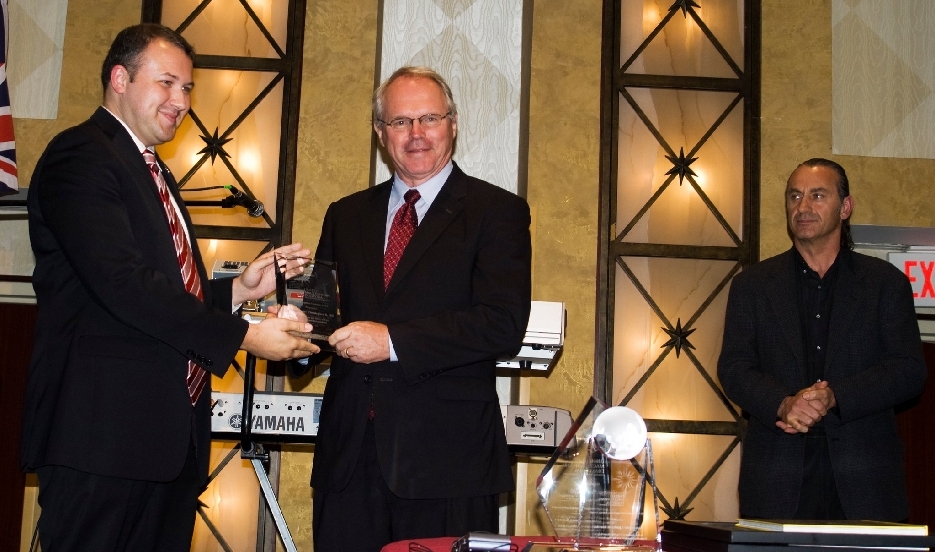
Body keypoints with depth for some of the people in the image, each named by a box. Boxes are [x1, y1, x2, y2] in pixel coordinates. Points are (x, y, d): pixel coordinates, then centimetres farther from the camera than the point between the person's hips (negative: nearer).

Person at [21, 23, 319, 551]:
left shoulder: (154, 174, 23)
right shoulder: (81, 156, -8)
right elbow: (123, 284, -20)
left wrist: (240, 289, 4)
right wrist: (243, 336, -18)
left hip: (171, 430, 9)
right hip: (104, 431, -9)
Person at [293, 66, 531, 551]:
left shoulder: (497, 211, 0)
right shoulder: (346, 216, 17)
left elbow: (504, 325, -11)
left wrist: (394, 341, -16)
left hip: (446, 460, -4)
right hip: (349, 456, 4)